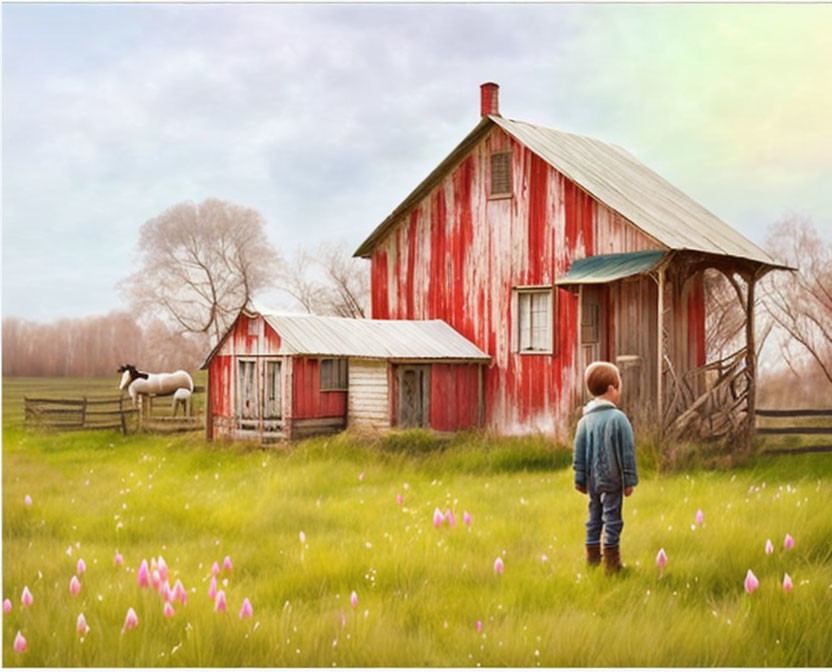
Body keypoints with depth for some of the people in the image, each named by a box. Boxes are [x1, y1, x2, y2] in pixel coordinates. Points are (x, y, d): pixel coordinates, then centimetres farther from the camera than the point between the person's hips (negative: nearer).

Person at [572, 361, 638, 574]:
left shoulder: (585, 420, 3)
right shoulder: (618, 418, -13)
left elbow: (579, 453, 7)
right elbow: (628, 452, -10)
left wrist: (580, 480, 15)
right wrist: (630, 480, -3)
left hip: (592, 479, 5)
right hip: (612, 479, -5)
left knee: (594, 519, 14)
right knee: (612, 519, 2)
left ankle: (592, 560, 18)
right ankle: (611, 562, 6)